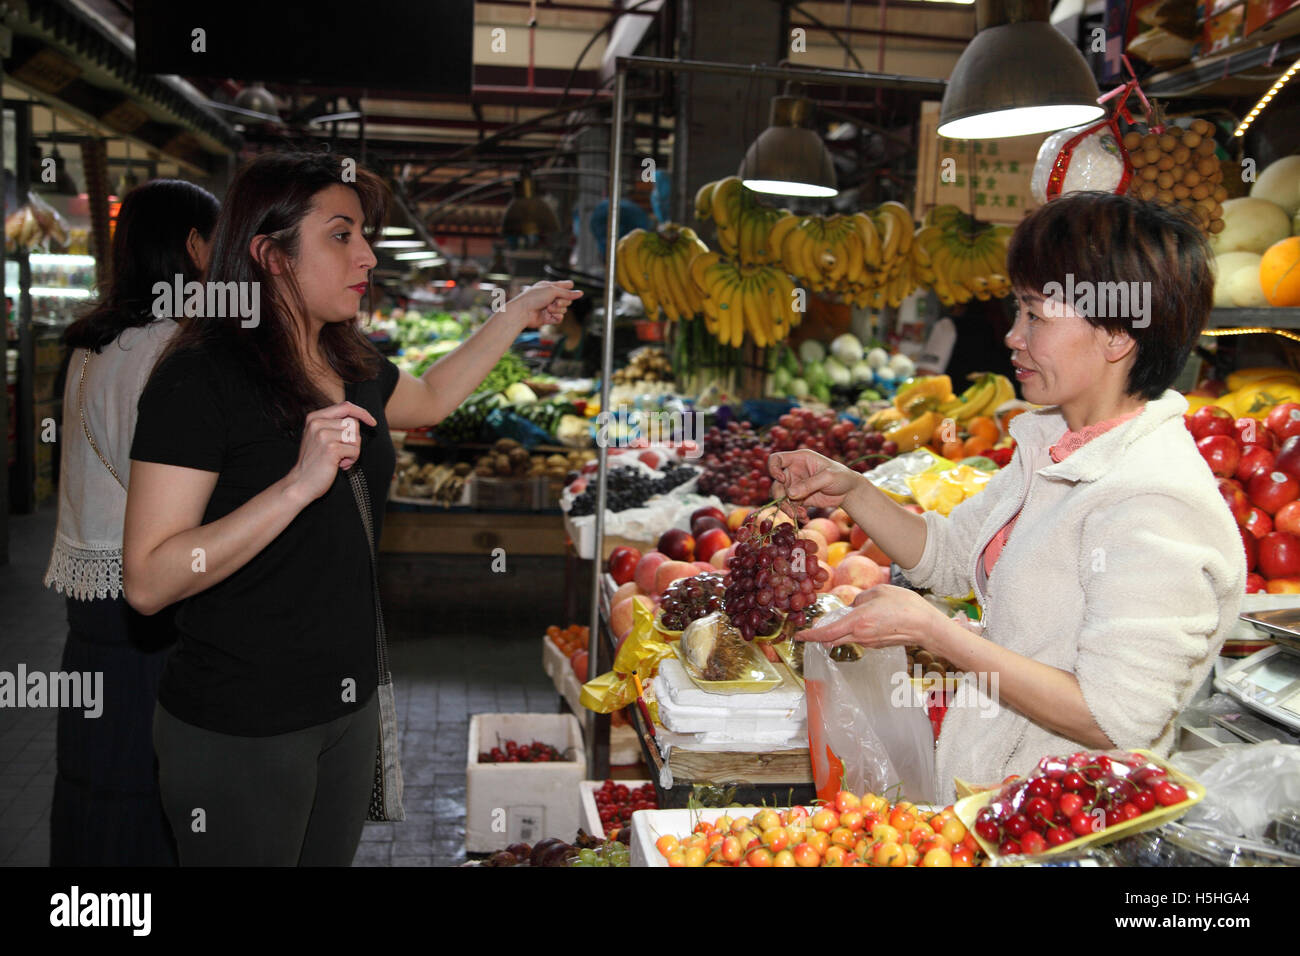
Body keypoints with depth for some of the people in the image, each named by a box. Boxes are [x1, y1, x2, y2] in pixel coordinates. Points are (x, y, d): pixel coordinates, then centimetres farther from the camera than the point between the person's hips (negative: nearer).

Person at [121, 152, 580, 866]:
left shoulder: (354, 369, 5)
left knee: (333, 855, 21)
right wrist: (299, 484, -33)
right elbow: (147, 582, -24)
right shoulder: (200, 378, -19)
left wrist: (516, 316, 26)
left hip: (349, 704, 7)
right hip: (238, 732, -7)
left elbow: (431, 397, 28)